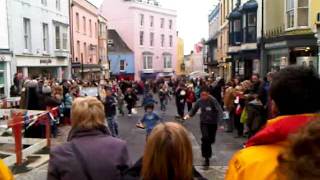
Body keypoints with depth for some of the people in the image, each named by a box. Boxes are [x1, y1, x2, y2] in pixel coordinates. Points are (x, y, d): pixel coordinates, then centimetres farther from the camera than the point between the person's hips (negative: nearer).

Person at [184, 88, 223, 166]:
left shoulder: (213, 100, -20)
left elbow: (219, 110, -27)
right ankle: (206, 158, -11)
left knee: (211, 139, 13)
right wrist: (189, 115, -16)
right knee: (205, 138, -20)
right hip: (204, 122, 1)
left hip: (213, 122, -1)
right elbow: (194, 109, 4)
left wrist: (221, 121, -41)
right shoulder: (199, 101, -8)